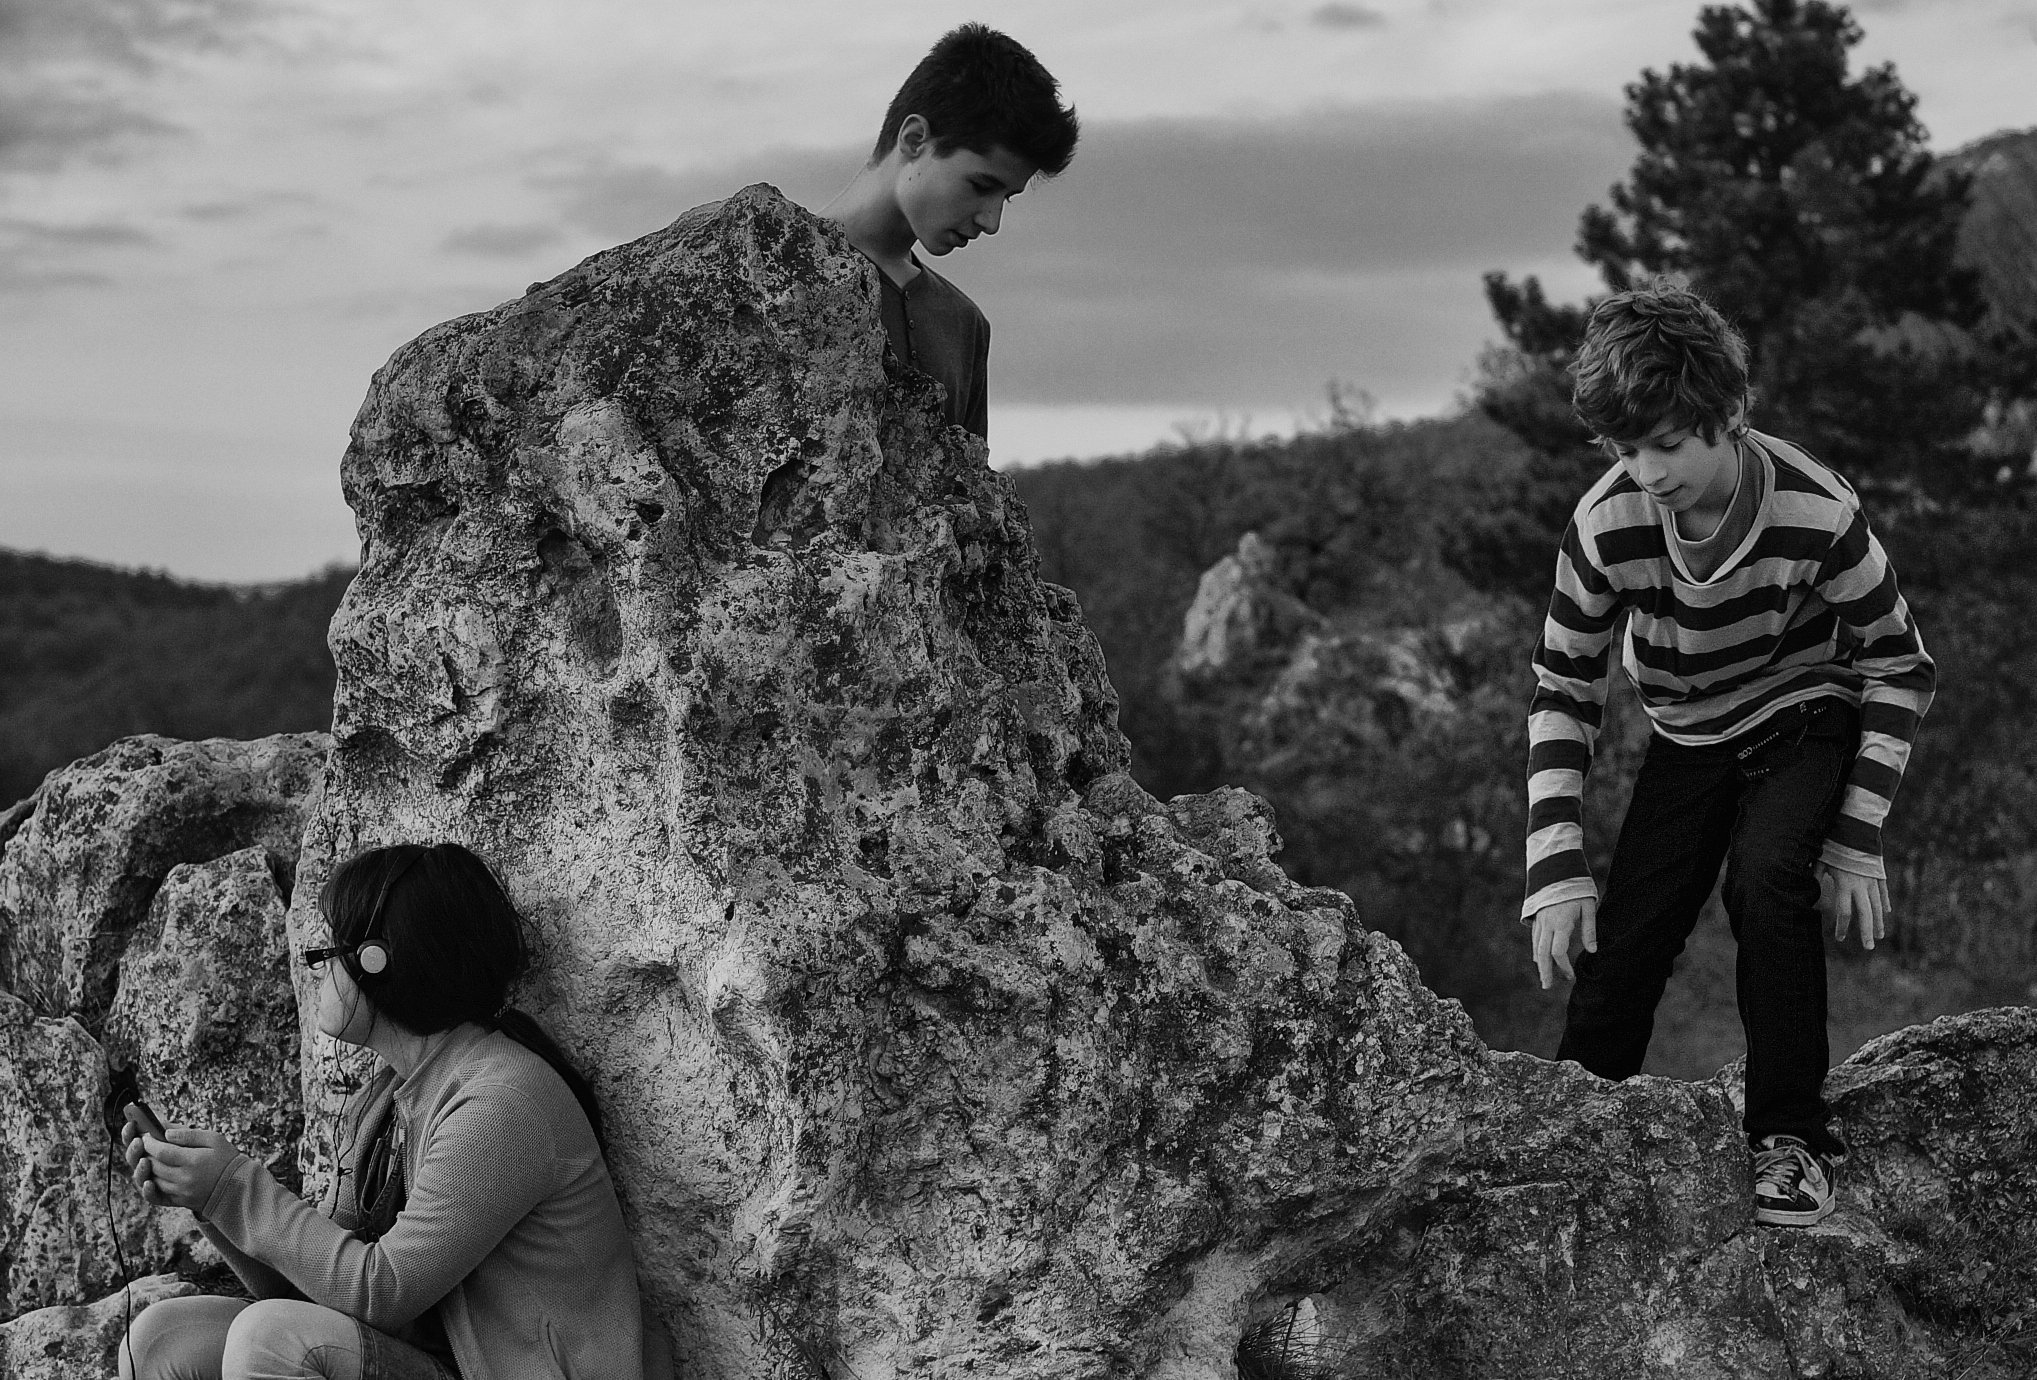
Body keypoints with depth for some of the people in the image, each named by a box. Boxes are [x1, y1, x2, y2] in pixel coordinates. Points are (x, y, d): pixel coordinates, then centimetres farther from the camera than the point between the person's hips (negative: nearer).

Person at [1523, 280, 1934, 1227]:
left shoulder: (1817, 516, -29)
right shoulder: (1606, 526, -23)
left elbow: (1898, 669, -14)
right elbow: (1562, 689, -10)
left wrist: (1857, 841, -16)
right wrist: (1557, 870, -17)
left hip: (1808, 719, -3)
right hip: (1689, 738, 3)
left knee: (1766, 877, -30)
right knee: (1618, 947, -7)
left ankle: (1793, 1139, -15)